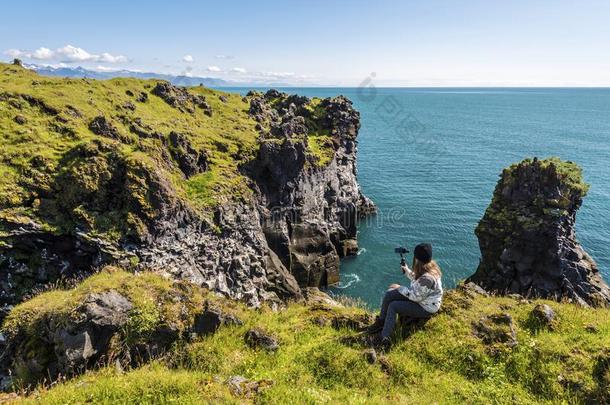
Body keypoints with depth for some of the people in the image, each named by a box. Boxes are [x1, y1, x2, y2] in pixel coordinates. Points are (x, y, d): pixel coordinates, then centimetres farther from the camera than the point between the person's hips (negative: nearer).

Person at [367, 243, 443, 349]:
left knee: (393, 306, -14)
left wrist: (400, 288, -16)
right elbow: (417, 279, 12)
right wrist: (407, 271, 4)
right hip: (419, 296, 9)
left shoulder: (427, 278, -36)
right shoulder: (429, 266, -7)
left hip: (426, 308, -9)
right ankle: (381, 321, 12)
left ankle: (384, 338, -4)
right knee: (389, 294, -2)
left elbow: (416, 297, -25)